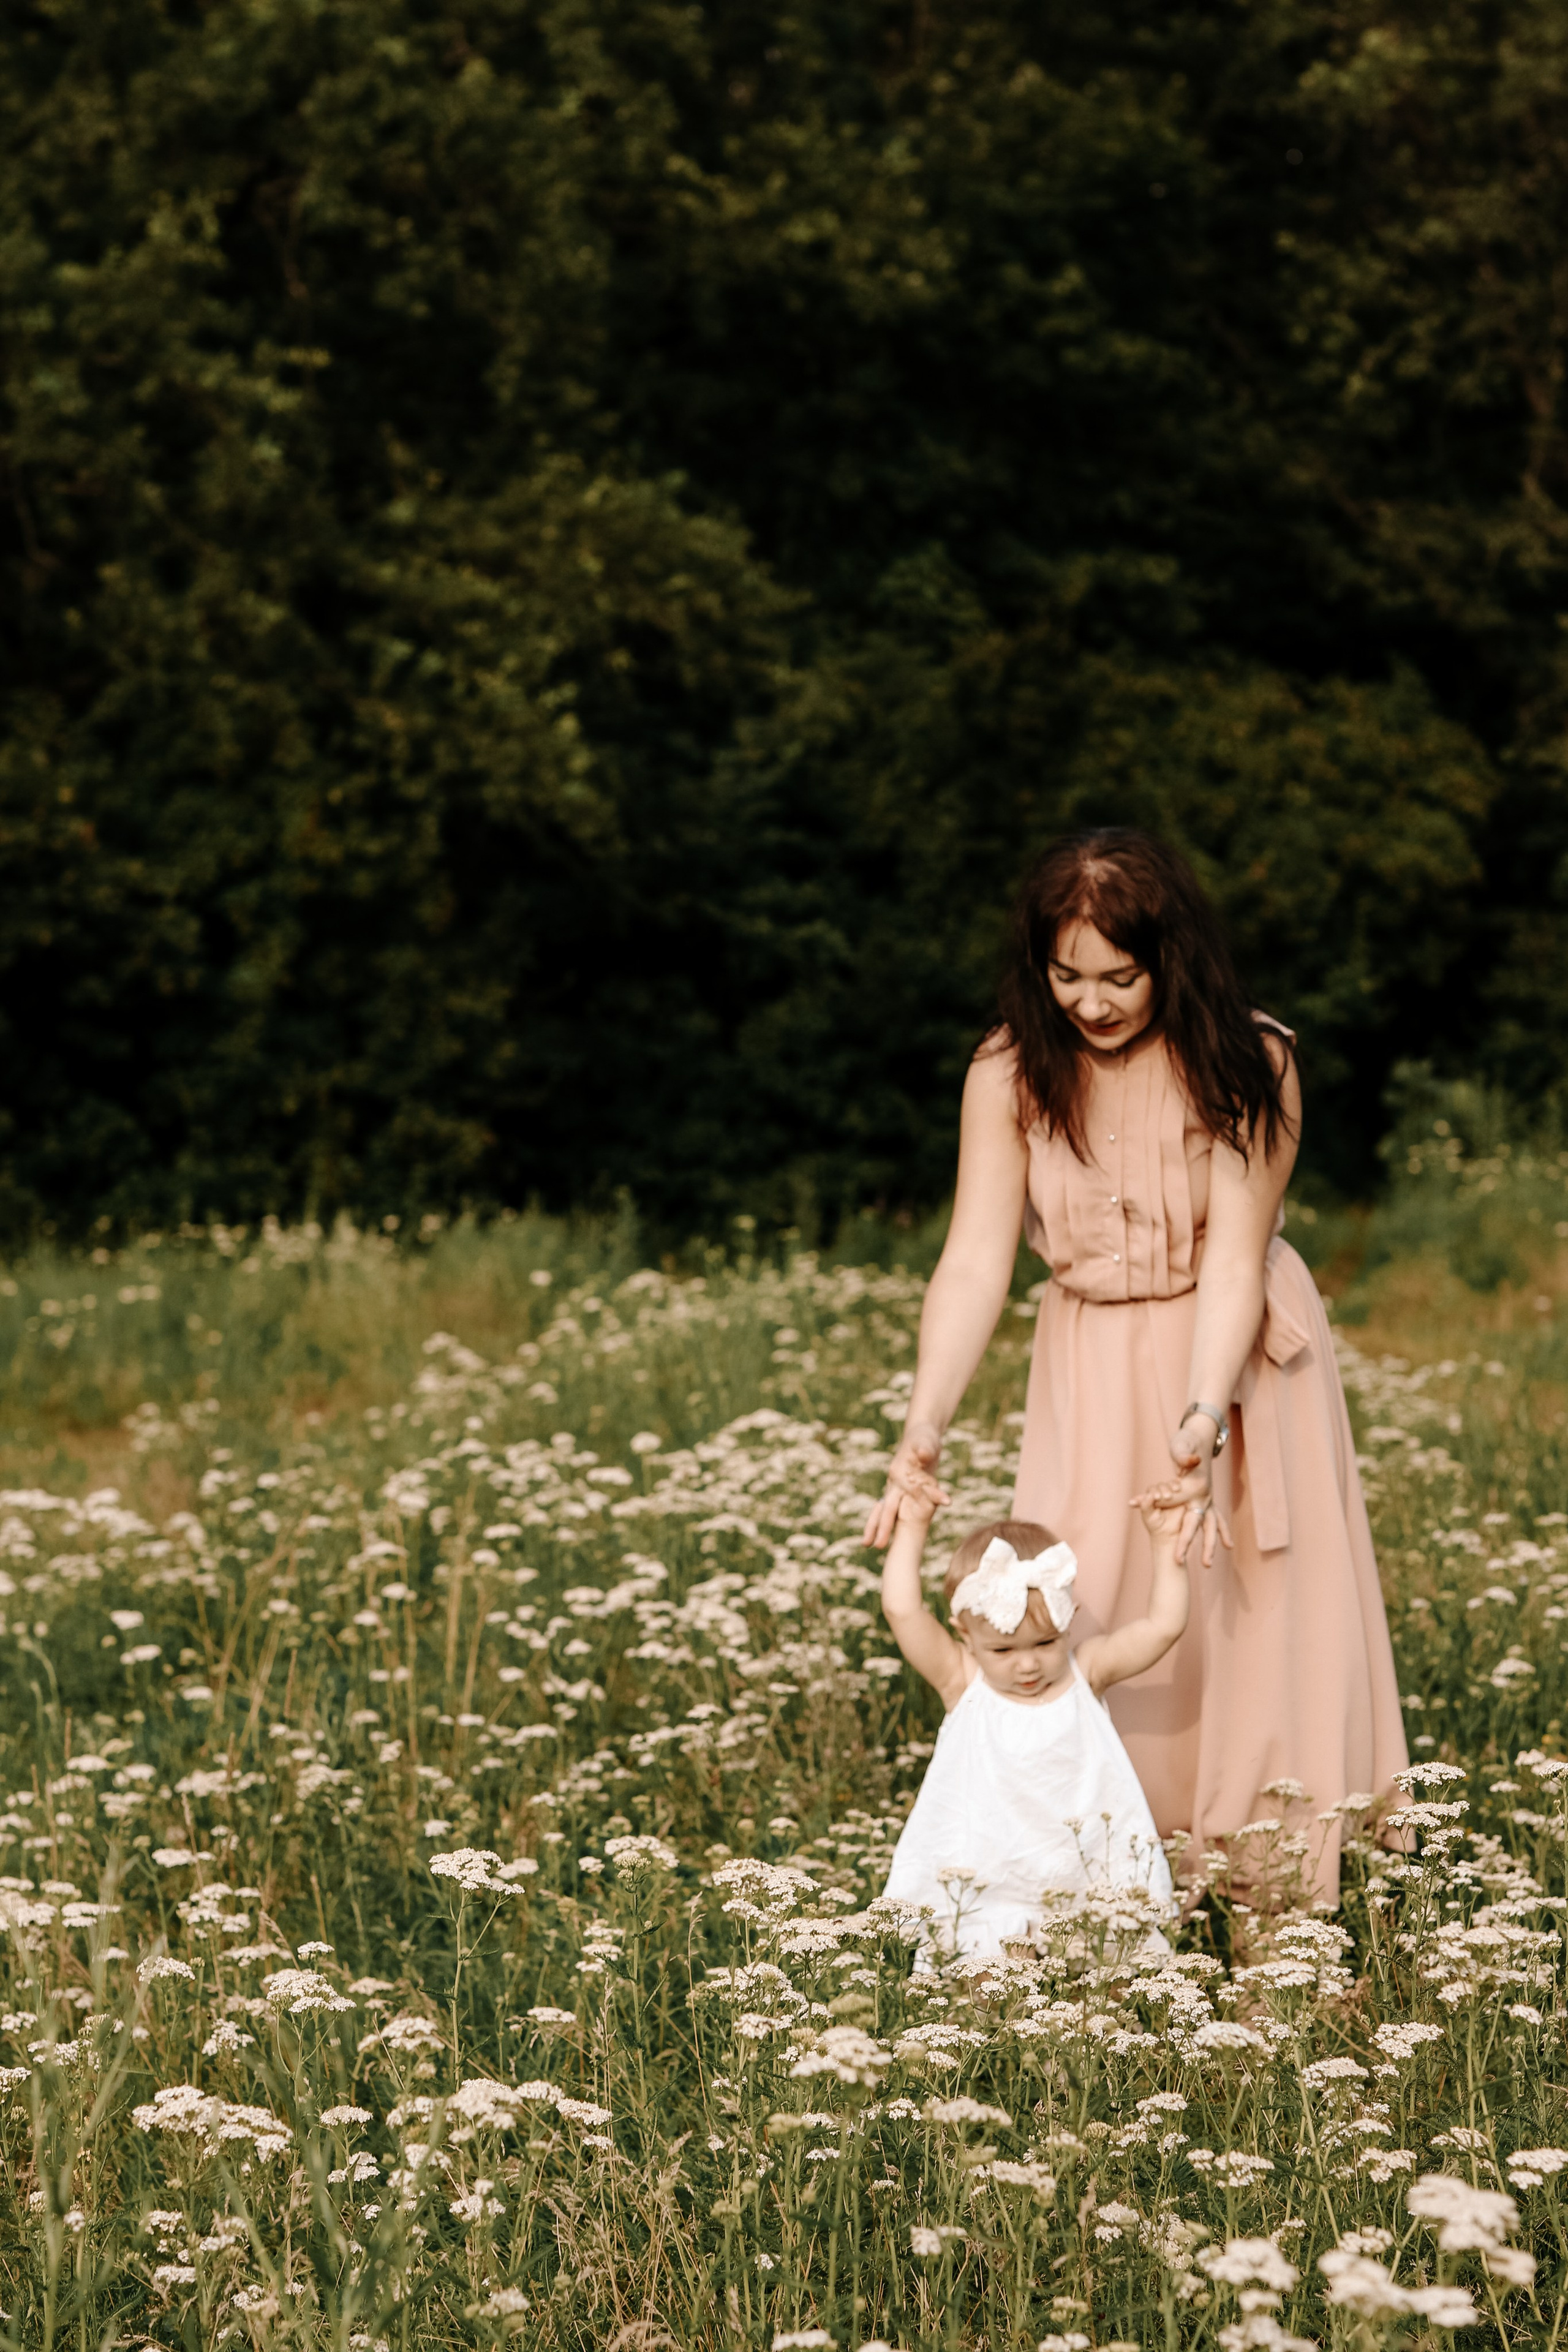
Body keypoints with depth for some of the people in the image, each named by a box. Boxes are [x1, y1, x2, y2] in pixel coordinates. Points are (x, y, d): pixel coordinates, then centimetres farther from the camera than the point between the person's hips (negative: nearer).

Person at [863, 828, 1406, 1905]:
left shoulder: (1249, 1067, -17)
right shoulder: (1011, 1074, -11)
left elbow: (1235, 1261, -22)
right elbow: (975, 1262, -17)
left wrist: (1204, 1424, -36)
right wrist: (925, 1428, -31)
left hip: (1236, 1361, -2)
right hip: (1096, 1376, 2)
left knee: (1252, 1624, -1)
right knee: (1083, 1627, -2)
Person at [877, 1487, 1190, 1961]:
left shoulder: (1084, 1672, 3)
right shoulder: (962, 1682, -2)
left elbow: (1163, 1626, 0)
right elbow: (902, 1610, -12)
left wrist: (1164, 1542, 0)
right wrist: (912, 1527, -8)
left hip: (1088, 1881, 2)